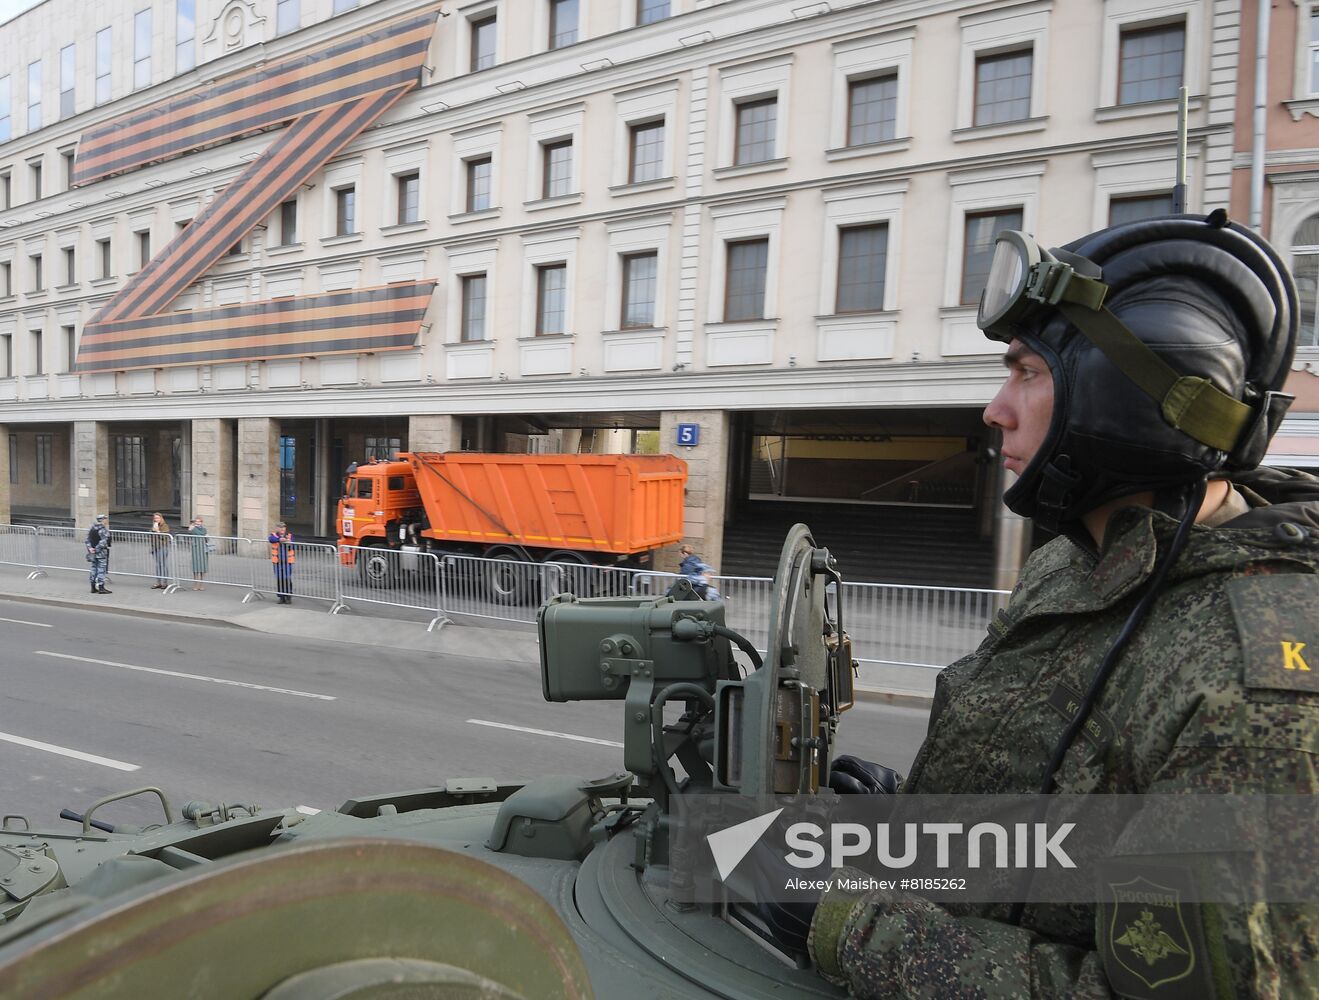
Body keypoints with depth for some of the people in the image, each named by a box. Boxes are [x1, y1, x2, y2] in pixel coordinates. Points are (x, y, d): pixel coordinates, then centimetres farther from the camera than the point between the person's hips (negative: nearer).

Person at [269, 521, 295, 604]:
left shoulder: (290, 535, 3)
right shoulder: (274, 535, 1)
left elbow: (291, 547, -3)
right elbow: (271, 539, -23)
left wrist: (289, 543, -24)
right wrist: (279, 539, -40)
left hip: (287, 561, -1)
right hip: (277, 561, 1)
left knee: (287, 579, -6)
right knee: (279, 579, 2)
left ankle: (289, 597, 5)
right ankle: (281, 597, 13)